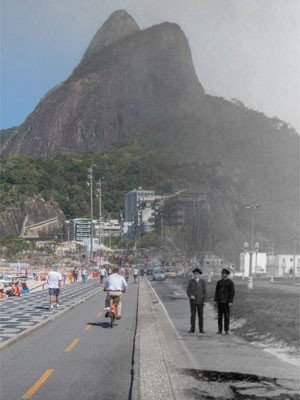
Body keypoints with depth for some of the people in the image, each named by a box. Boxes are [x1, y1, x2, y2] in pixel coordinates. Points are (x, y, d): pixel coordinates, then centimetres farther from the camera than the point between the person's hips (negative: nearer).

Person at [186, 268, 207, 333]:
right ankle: (192, 329, 6)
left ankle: (201, 329, 8)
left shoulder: (203, 282, 0)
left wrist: (204, 301, -6)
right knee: (193, 314, 1)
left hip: (200, 301, 0)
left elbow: (204, 292, -1)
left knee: (200, 315, 2)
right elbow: (188, 291, -2)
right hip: (192, 301, 0)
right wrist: (190, 296, -22)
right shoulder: (190, 281, 1)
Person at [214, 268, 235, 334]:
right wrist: (215, 301, 1)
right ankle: (220, 330, 9)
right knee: (219, 315, 4)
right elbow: (216, 292, 9)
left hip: (227, 301, -4)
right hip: (220, 301, 4)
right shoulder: (219, 282, 9)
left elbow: (232, 293, -8)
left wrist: (230, 302, -16)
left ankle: (226, 330, 5)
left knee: (227, 316, -1)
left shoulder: (231, 282, -4)